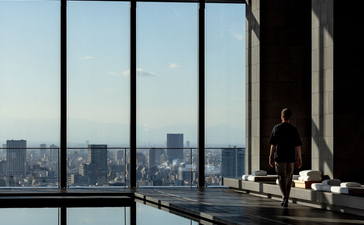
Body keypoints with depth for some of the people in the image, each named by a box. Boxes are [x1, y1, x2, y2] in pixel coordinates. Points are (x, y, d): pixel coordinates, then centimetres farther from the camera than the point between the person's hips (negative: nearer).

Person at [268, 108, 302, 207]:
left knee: (281, 178, -1)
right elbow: (298, 145, 0)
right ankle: (286, 200, 17)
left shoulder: (277, 128, -3)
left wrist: (271, 157, 2)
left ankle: (285, 197, -20)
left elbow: (273, 144, -4)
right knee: (288, 179, 11)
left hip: (279, 158, -2)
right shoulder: (293, 129, 2)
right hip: (291, 158, 2)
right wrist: (299, 159, 6)